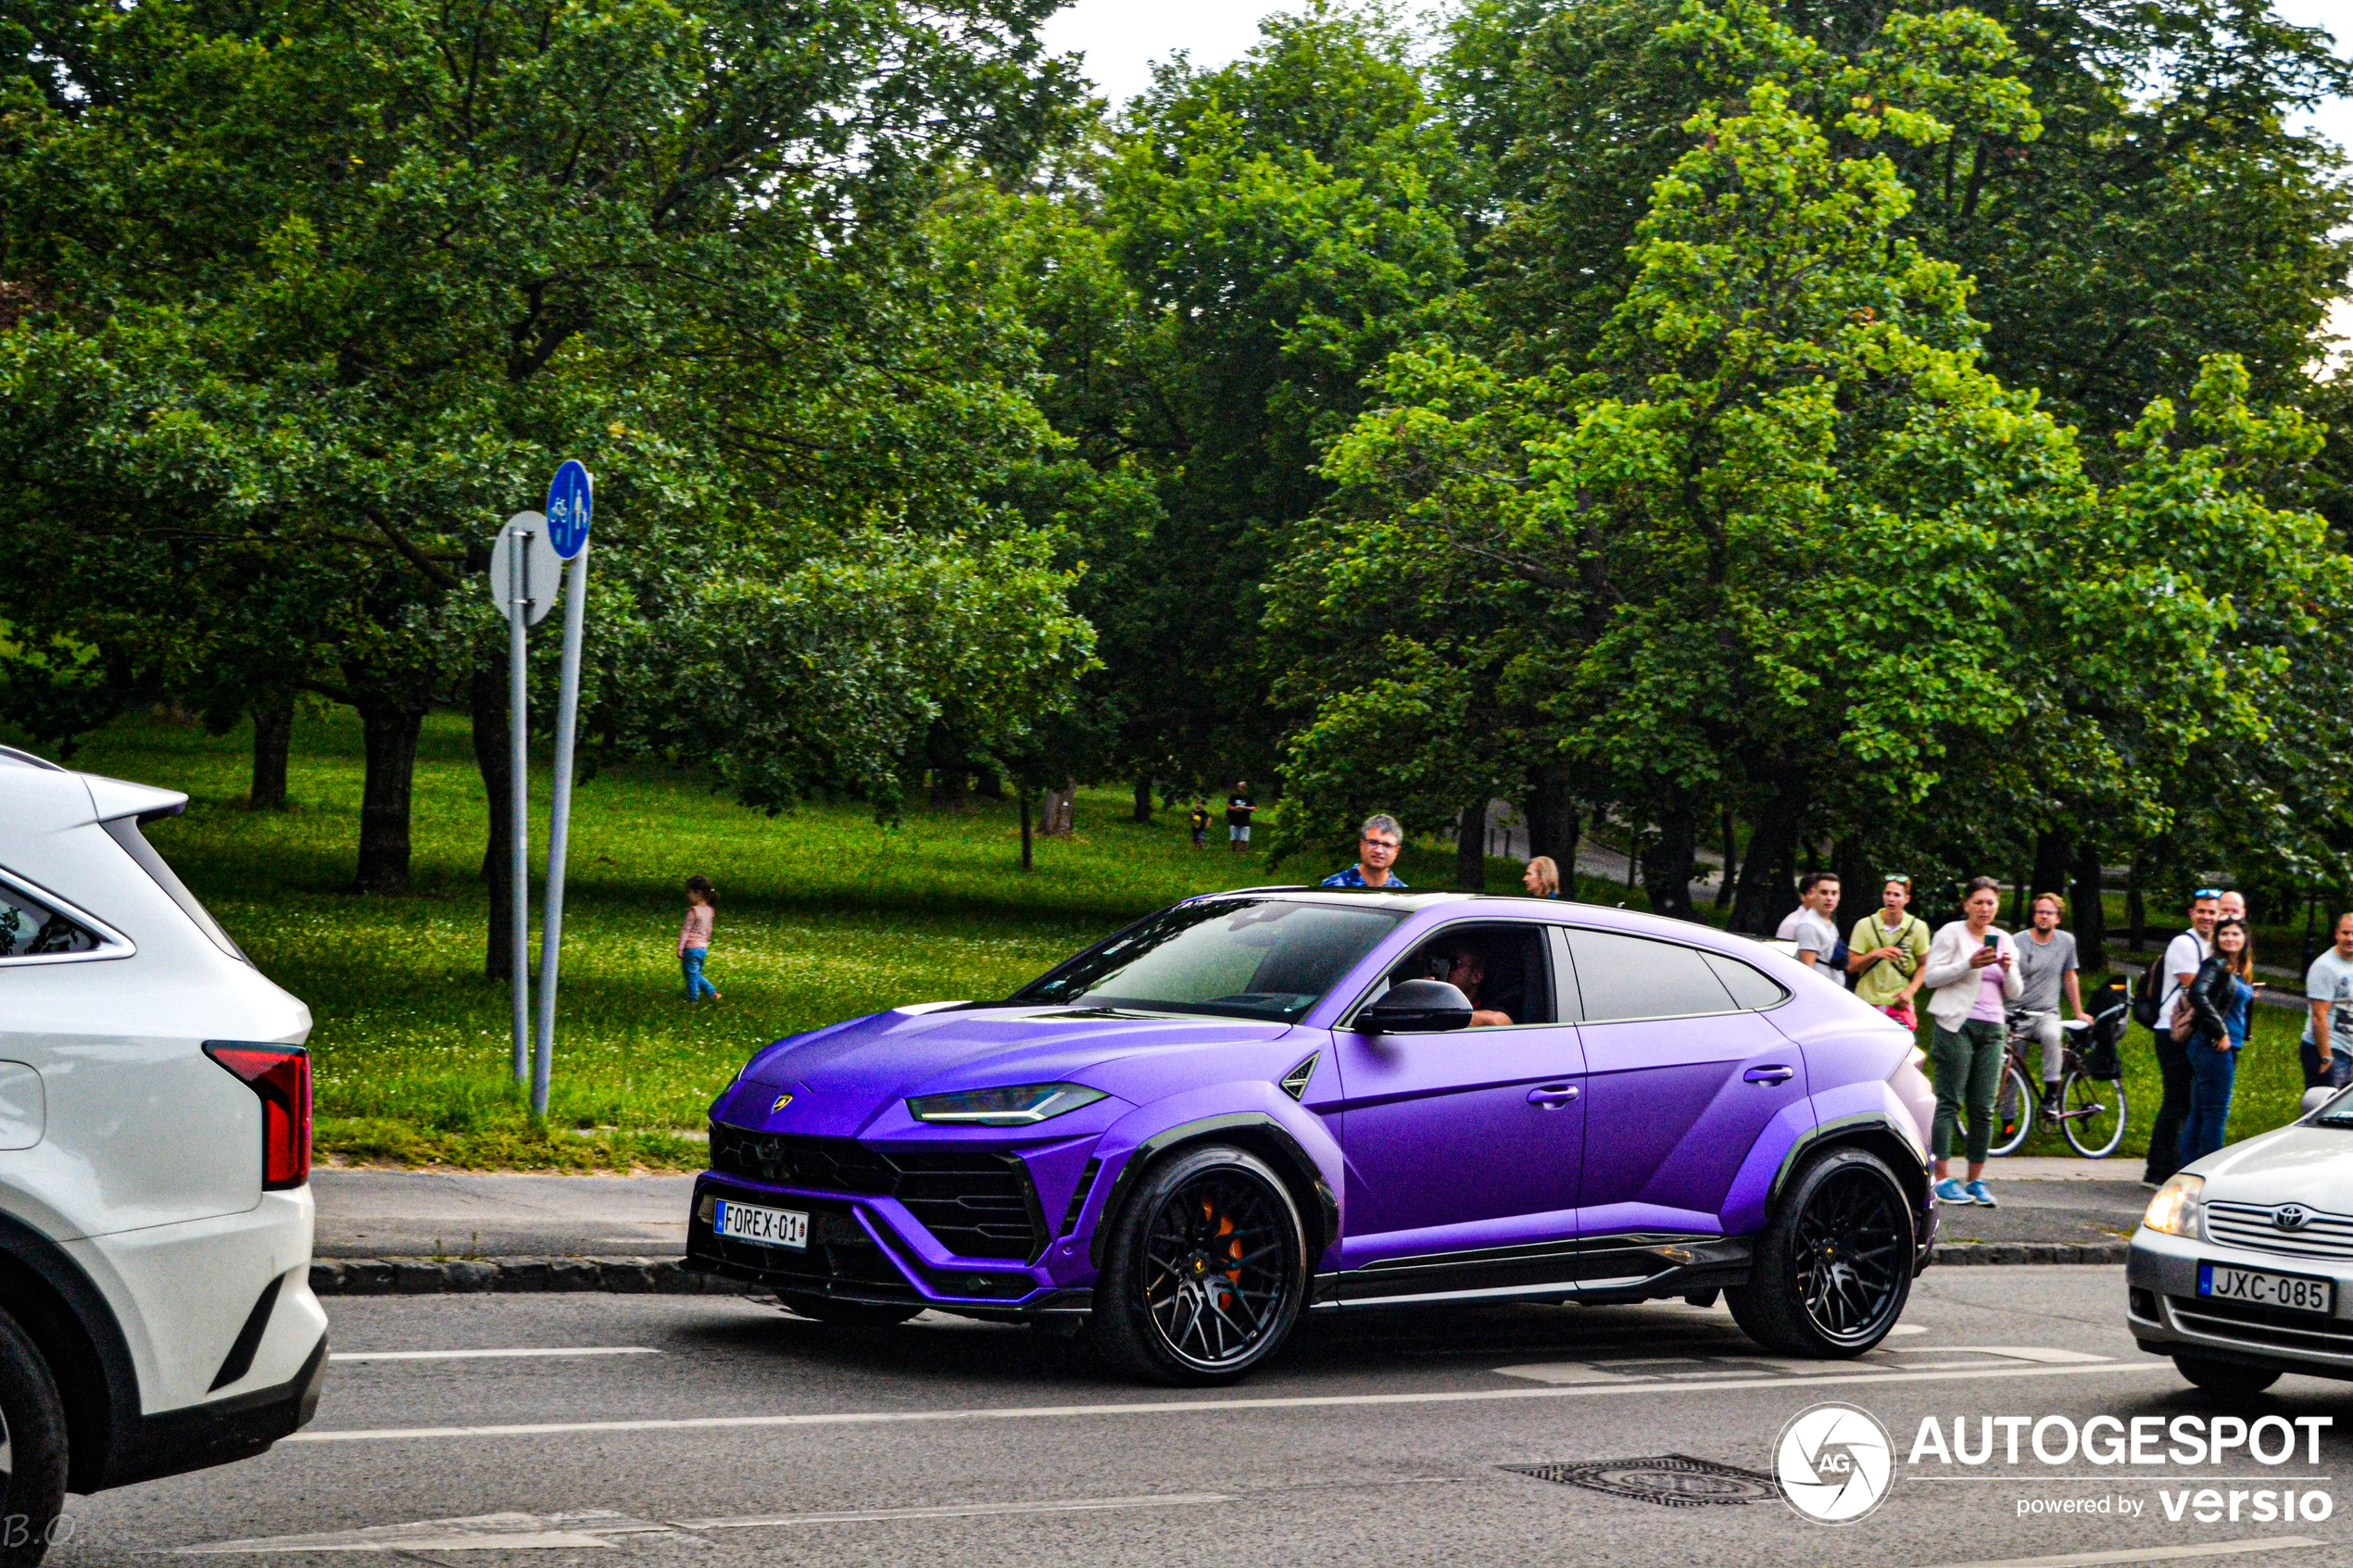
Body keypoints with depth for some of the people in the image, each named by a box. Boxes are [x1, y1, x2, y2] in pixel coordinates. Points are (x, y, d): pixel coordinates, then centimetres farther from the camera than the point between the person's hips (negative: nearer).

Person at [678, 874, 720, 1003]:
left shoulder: (693, 911, -18)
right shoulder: (709, 910, 5)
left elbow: (685, 930, -16)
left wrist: (680, 948, -13)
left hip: (691, 948, -8)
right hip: (703, 948, 8)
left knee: (691, 975, 4)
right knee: (697, 974, 21)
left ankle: (693, 999, 11)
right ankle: (712, 992, 15)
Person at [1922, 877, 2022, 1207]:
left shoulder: (2004, 941, 17)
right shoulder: (1951, 934, 3)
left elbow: (2015, 993, 16)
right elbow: (1930, 976, -6)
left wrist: (2008, 970, -5)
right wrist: (1969, 965, -16)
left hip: (1992, 1030, 5)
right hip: (1957, 1025, -5)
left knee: (1983, 1109, 2)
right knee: (1949, 1103, -7)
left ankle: (1976, 1180, 7)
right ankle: (1943, 1178, -7)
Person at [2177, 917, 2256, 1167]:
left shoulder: (2241, 971, 17)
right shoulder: (2216, 964, -10)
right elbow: (2197, 994, -24)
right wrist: (2219, 1032, -20)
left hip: (2227, 1047, 9)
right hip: (2213, 1046, -9)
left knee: (2199, 1114, 11)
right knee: (2216, 1113, -6)